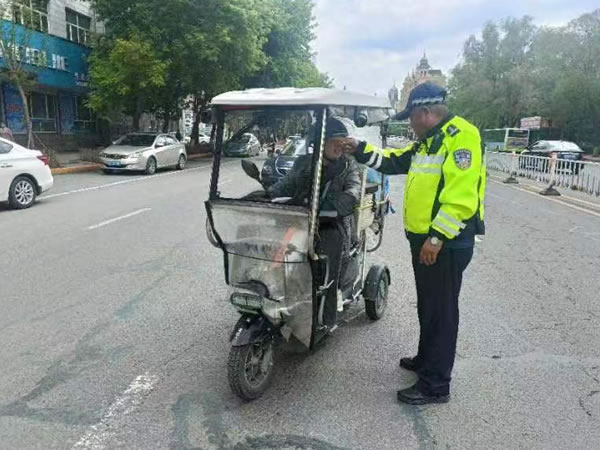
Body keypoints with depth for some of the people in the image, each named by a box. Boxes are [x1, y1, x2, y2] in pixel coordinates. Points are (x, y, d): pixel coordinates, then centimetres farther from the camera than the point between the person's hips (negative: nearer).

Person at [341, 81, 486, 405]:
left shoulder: (461, 137, -16)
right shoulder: (428, 142, 17)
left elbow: (461, 195, -25)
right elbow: (394, 162, 25)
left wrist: (437, 237, -26)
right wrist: (360, 150, 17)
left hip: (446, 243, -10)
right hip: (424, 239, 10)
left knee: (440, 311, -1)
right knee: (427, 305, 21)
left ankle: (436, 385, 11)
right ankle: (426, 359, 39)